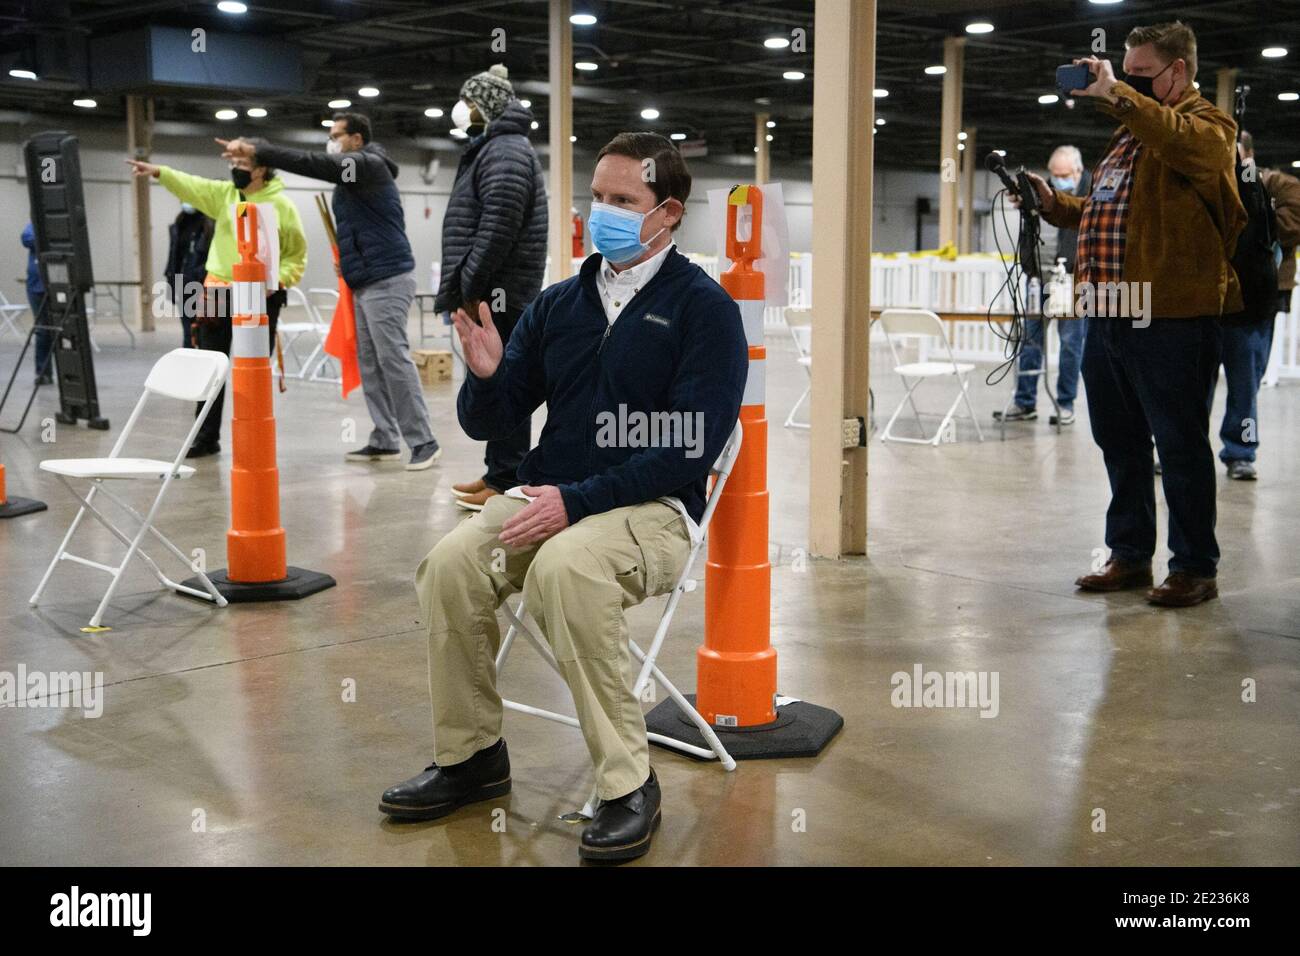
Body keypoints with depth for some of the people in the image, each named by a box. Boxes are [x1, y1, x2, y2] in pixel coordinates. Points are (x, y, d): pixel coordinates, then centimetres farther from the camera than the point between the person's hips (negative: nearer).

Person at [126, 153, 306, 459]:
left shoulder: (281, 205, -4)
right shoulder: (224, 193, 5)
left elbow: (297, 255, 0)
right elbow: (192, 186, -10)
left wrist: (278, 279, -15)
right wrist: (159, 171, -25)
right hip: (220, 292, 3)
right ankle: (206, 437, 16)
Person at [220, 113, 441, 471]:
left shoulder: (370, 164, -10)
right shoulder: (352, 175, 21)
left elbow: (312, 163, -21)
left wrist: (256, 150, -24)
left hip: (387, 280, -10)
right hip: (365, 283, 10)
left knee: (394, 359, -11)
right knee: (370, 364, 7)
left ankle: (423, 442, -8)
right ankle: (384, 441, 10)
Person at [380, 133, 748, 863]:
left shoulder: (703, 306, -5)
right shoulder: (558, 304, 11)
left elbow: (693, 446, -14)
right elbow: (488, 423, 12)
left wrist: (576, 500, -21)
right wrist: (486, 373, -12)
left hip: (654, 509, -5)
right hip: (550, 495, 5)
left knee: (565, 569, -35)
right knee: (451, 563, -21)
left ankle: (629, 784, -21)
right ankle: (471, 755, 0)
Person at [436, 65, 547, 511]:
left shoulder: (505, 151, -11)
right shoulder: (493, 148, 23)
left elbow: (499, 225, -22)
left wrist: (471, 287, -20)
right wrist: (466, 288, 20)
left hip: (497, 294, -11)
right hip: (490, 294, 11)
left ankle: (507, 481, -6)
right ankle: (498, 473, 21)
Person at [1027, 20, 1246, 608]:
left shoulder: (1206, 125, -4)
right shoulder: (1130, 132, 22)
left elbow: (1182, 140, -30)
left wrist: (1117, 96, -25)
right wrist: (1056, 205, 15)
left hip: (1170, 319, -9)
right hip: (1109, 315, 9)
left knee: (1179, 444, -2)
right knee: (1119, 443, 14)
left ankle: (1195, 568, 8)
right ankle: (1129, 556, 26)